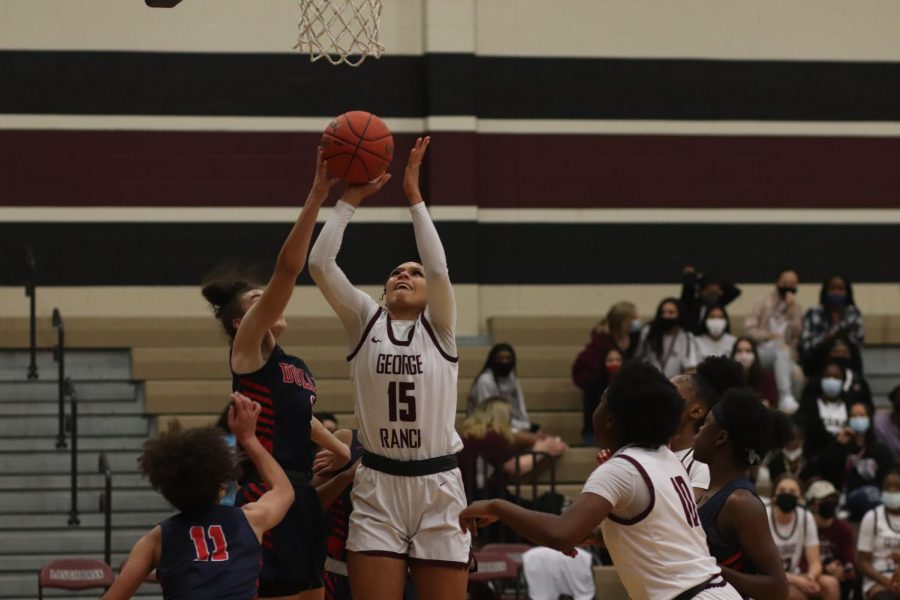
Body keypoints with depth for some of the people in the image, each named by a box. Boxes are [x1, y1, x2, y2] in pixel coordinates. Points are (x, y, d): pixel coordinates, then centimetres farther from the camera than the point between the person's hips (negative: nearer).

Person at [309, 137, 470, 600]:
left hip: (438, 486, -1)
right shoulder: (364, 321, 7)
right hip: (377, 488, 1)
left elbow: (440, 270, -15)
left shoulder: (440, 328, 3)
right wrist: (349, 200, -6)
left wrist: (414, 197, -14)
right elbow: (319, 265, -5)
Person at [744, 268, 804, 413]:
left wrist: (791, 310, -12)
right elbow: (749, 329, -3)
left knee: (797, 374, -31)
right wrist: (769, 336, -18)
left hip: (785, 357, 3)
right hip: (763, 351, -3)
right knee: (782, 349, -38)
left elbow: (796, 332, -2)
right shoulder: (763, 303, 5)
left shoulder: (796, 307, 13)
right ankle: (785, 397, -46)